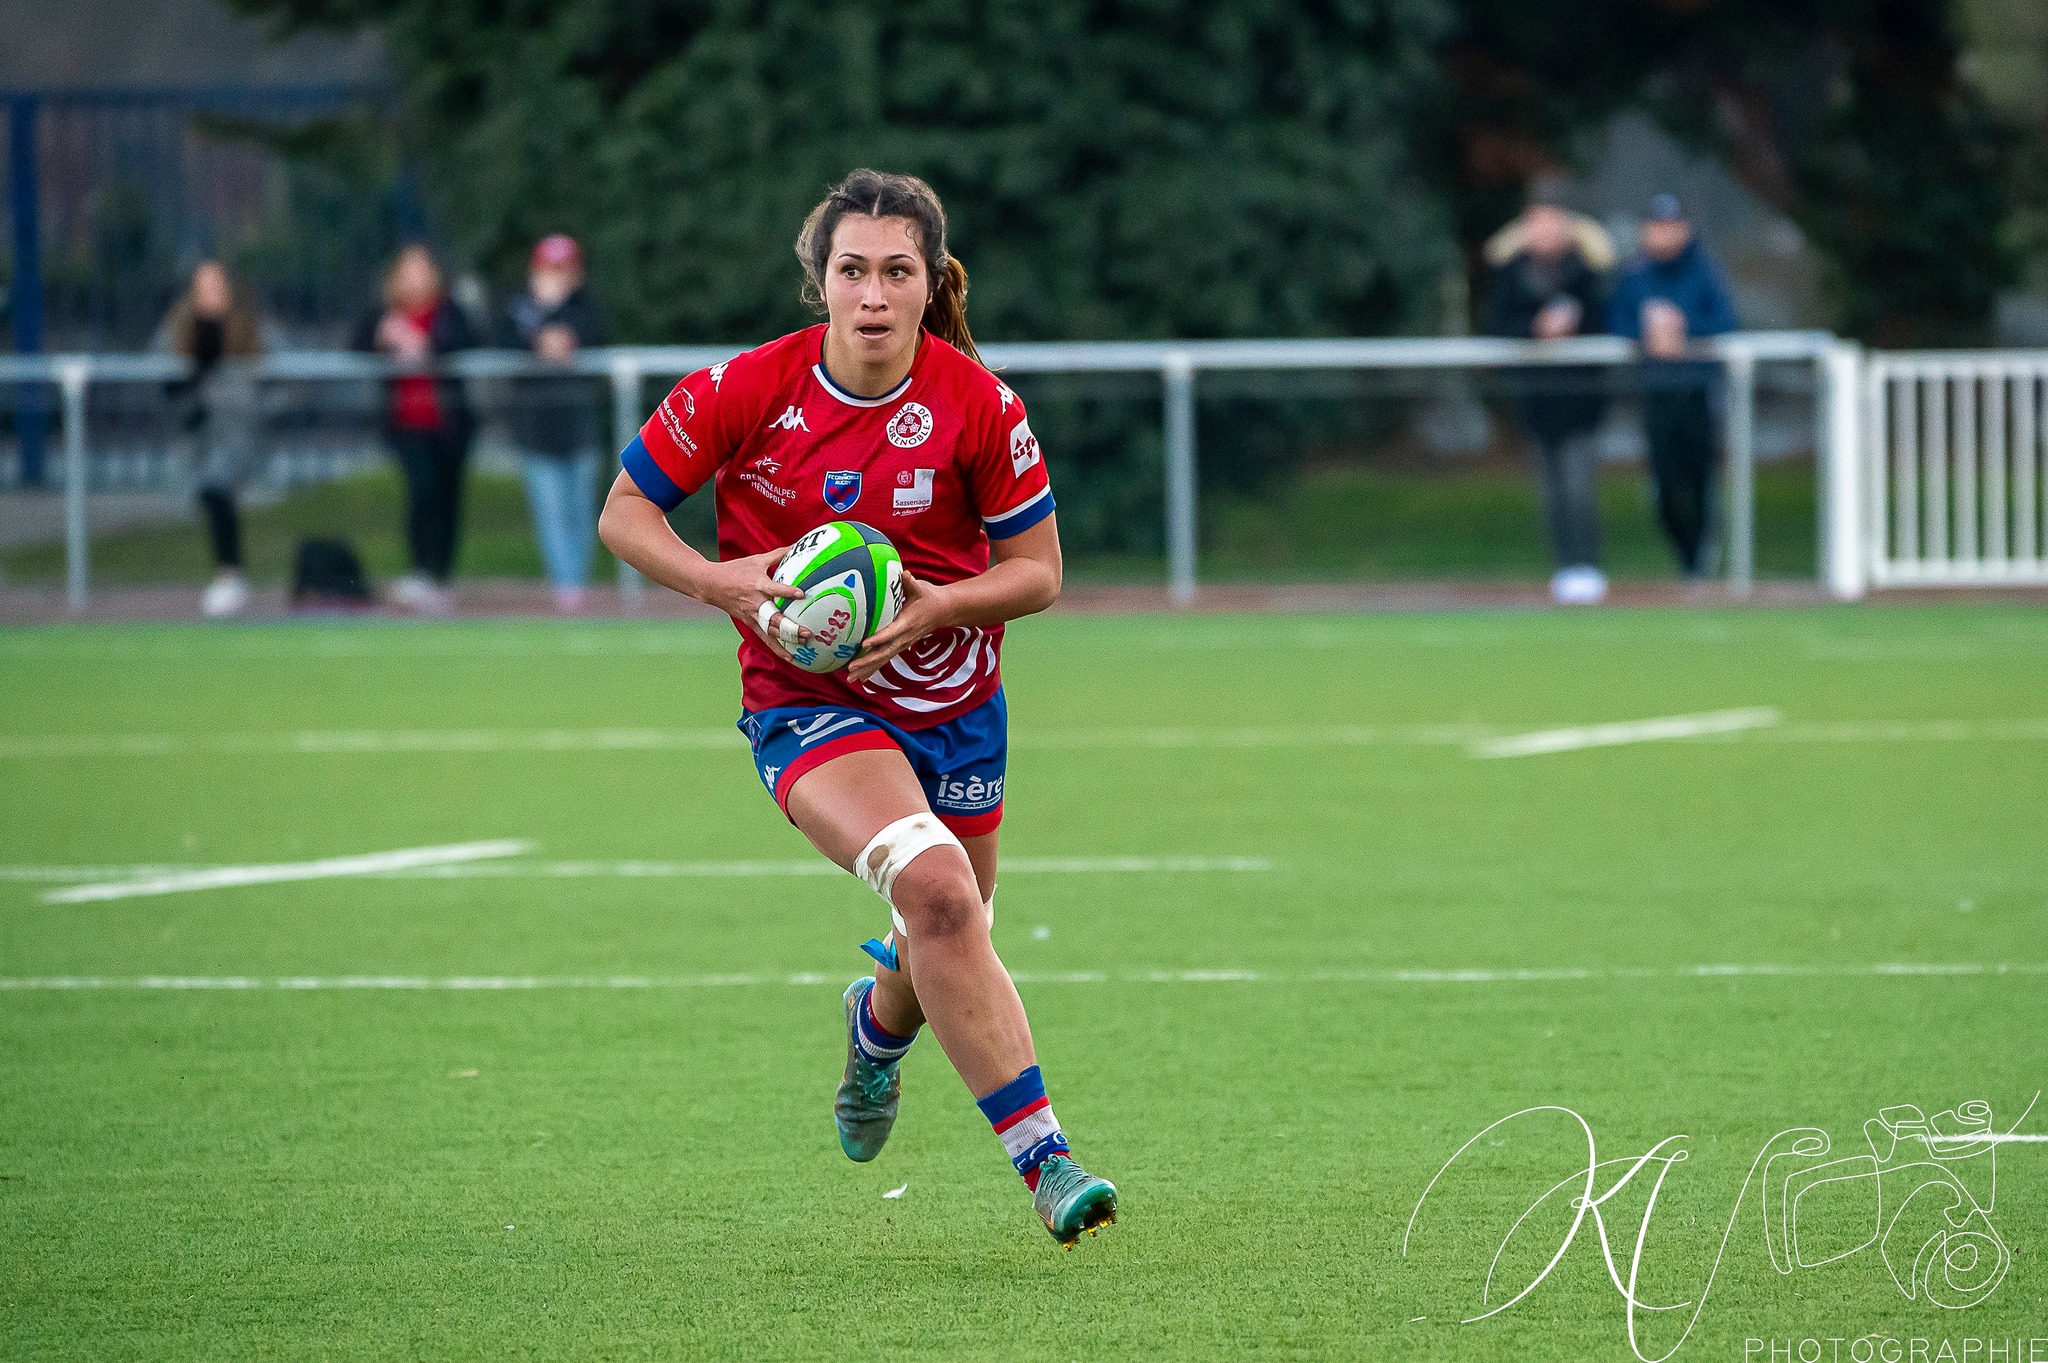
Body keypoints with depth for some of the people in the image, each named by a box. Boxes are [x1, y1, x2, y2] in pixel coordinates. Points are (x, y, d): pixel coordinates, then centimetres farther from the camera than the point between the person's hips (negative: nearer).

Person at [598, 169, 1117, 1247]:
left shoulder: (977, 405, -12)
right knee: (936, 890, -29)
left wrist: (938, 605, -22)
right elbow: (624, 512, -3)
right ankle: (1042, 1156, -27)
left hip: (952, 701, 3)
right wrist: (720, 581, -21)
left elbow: (1038, 570, -3)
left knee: (947, 950, 17)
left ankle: (881, 1022, 57)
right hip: (806, 703, -3)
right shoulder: (747, 390, -14)